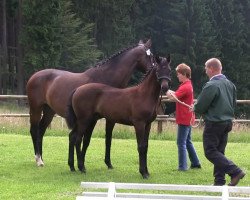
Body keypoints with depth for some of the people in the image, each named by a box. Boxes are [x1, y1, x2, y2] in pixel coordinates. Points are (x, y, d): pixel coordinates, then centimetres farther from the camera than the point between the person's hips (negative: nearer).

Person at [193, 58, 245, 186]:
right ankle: (219, 181, 13)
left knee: (210, 152, -2)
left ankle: (235, 172, -13)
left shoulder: (211, 86, -19)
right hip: (228, 121, 8)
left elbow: (200, 107, -15)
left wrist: (194, 108, 7)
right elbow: (234, 104, 19)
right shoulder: (230, 84, 8)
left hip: (214, 123, -8)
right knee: (219, 151, 14)